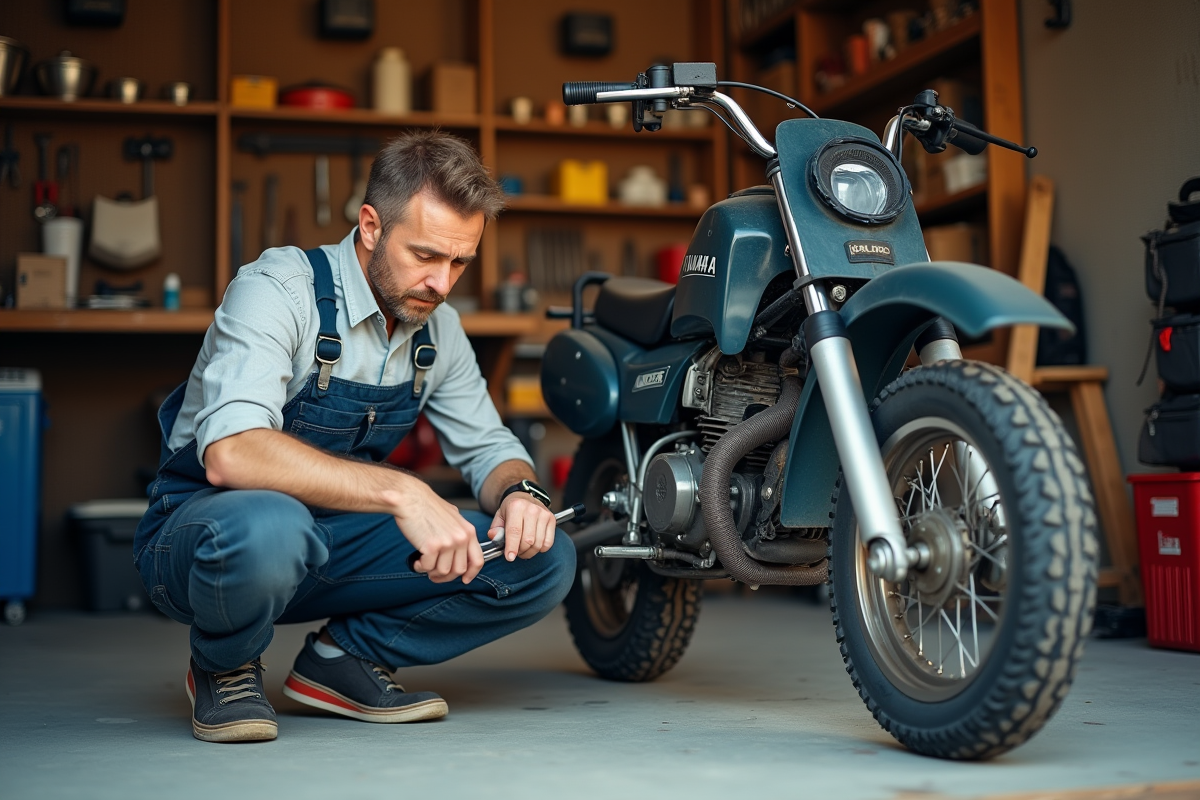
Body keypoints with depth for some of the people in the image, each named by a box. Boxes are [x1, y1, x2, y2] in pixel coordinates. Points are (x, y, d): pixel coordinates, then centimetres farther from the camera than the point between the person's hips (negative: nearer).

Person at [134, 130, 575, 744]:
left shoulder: (438, 328, 1)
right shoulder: (280, 288, -21)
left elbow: (487, 446, 10)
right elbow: (230, 453, -36)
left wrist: (520, 491, -15)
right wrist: (402, 492, -43)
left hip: (333, 544, 6)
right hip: (205, 526, -5)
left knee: (543, 561, -10)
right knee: (269, 525, -43)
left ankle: (342, 658, 5)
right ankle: (225, 666, -7)